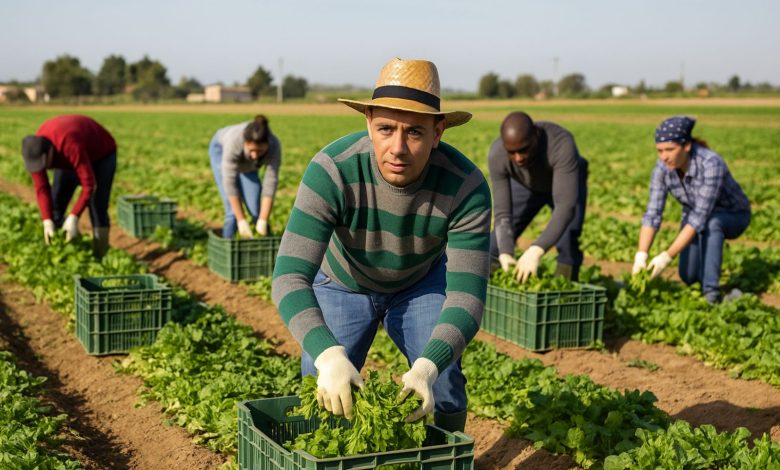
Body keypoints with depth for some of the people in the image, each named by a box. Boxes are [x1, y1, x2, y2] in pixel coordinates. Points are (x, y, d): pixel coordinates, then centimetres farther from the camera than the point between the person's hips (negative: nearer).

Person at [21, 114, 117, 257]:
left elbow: (89, 185, -42)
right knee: (54, 207, -1)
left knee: (97, 210, -16)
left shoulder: (71, 146, -45)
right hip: (68, 159, 6)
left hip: (101, 154, -6)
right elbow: (41, 188, -20)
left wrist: (74, 217, -46)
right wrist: (47, 221, -30)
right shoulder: (34, 152, -26)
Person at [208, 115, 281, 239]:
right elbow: (229, 182, -38)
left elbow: (270, 184, -33)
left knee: (257, 209, -5)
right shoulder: (234, 142, -43)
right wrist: (241, 220, -37)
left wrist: (263, 221, -35)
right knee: (232, 210, -16)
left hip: (247, 164, 2)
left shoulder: (274, 146, -36)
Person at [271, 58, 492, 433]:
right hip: (342, 285, 0)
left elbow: (466, 295, -34)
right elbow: (290, 277, -42)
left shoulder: (466, 187, -34)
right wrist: (329, 357, -59)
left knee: (443, 382, -12)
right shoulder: (331, 171, -38)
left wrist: (426, 367, -52)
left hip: (423, 285, 1)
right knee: (320, 398, -7)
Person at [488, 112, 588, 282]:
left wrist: (536, 250, -61)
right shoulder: (496, 156, -34)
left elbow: (566, 207, -50)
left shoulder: (562, 145, -45)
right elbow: (502, 213, -30)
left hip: (567, 182, -2)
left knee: (567, 245, -21)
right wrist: (505, 255, -45)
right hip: (526, 185, 2)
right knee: (497, 243, -2)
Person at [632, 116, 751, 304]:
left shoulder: (711, 164, -39)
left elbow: (701, 217, -42)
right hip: (695, 215, 5)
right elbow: (652, 214, -24)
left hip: (732, 216, -5)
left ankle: (711, 291, -27)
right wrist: (641, 256, -37)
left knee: (711, 222, -39)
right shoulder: (662, 168, -22)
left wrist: (667, 256, -45)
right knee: (689, 277, -4)